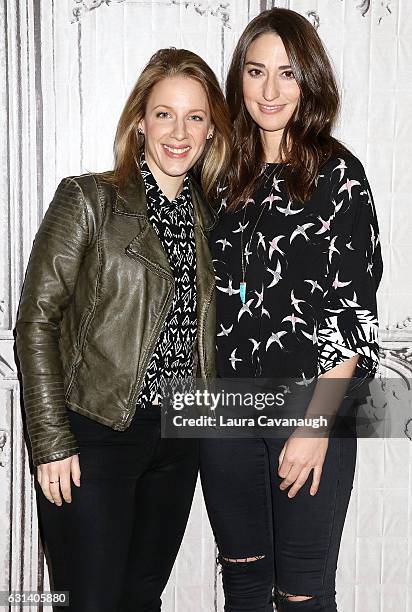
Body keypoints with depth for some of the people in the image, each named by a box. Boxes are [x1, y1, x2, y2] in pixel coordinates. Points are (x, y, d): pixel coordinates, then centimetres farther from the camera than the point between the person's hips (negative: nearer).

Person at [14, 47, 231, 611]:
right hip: (95, 437, -5)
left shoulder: (208, 217, 9)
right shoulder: (88, 200, -7)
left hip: (178, 438, 5)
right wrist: (52, 442, -14)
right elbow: (36, 320, -10)